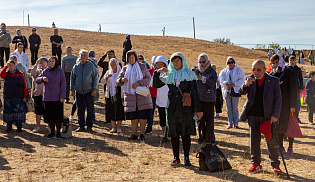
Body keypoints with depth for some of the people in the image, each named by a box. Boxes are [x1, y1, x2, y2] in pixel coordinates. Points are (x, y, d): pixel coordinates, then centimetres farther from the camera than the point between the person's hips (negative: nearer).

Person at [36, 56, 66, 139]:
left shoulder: (60, 71, -1)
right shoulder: (45, 71, 8)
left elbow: (63, 85, -4)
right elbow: (37, 80, 4)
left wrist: (63, 96, -10)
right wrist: (42, 78, -18)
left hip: (57, 97, -3)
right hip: (47, 97, 3)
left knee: (58, 116, -1)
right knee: (49, 116, 6)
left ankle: (58, 132, 9)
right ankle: (52, 132, 17)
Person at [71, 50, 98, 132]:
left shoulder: (91, 66, 0)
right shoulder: (76, 66, 8)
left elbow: (95, 78, 1)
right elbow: (72, 78, 13)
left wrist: (94, 89, -6)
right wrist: (72, 89, 5)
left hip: (89, 92, -2)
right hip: (78, 92, 3)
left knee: (90, 109, -2)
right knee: (80, 110, 6)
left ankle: (89, 126, 9)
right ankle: (81, 126, 15)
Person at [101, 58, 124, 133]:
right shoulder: (108, 72, 9)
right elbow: (102, 81, -1)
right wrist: (107, 77, -19)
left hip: (119, 95, -2)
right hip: (110, 95, 2)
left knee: (119, 111, -3)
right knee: (111, 112, 3)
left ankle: (119, 127, 4)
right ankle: (114, 127, 11)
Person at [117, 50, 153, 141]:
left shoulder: (142, 67, 4)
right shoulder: (125, 69, 10)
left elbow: (148, 78, -1)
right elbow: (118, 81, 7)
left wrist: (139, 83, -17)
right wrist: (121, 80, -18)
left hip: (142, 94, -2)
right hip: (130, 94, 2)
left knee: (143, 115, -5)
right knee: (133, 116, 2)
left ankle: (142, 134, 1)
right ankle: (134, 134, 8)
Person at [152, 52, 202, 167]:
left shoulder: (190, 74, 4)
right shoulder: (168, 75, 12)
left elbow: (194, 92, 2)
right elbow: (155, 85, 13)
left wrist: (197, 109, -3)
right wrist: (157, 72, -2)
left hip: (186, 107, -2)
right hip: (172, 107, 3)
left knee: (186, 133, -1)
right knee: (173, 133, 3)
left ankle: (186, 158, 8)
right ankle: (176, 158, 13)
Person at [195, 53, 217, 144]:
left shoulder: (212, 71, 1)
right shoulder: (196, 71, 10)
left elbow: (213, 82, -15)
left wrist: (203, 79, -24)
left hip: (209, 98, -3)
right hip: (199, 97, 3)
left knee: (210, 118, -1)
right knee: (200, 118, 6)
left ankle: (210, 137, 7)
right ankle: (202, 136, 14)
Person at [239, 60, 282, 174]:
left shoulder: (273, 81, -3)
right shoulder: (250, 79, 4)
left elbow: (278, 100, -1)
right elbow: (241, 93, -3)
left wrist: (275, 115, -10)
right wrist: (245, 85, -24)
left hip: (268, 116, -2)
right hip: (253, 115, 3)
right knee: (254, 140, 8)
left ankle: (275, 165, 12)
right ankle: (256, 164, 18)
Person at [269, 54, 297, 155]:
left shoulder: (289, 73, -4)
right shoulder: (272, 75, 10)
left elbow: (293, 90, -7)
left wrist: (292, 105, -12)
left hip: (287, 105, -5)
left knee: (289, 125, 0)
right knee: (278, 125, 8)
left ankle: (290, 147, 10)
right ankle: (281, 147, 17)